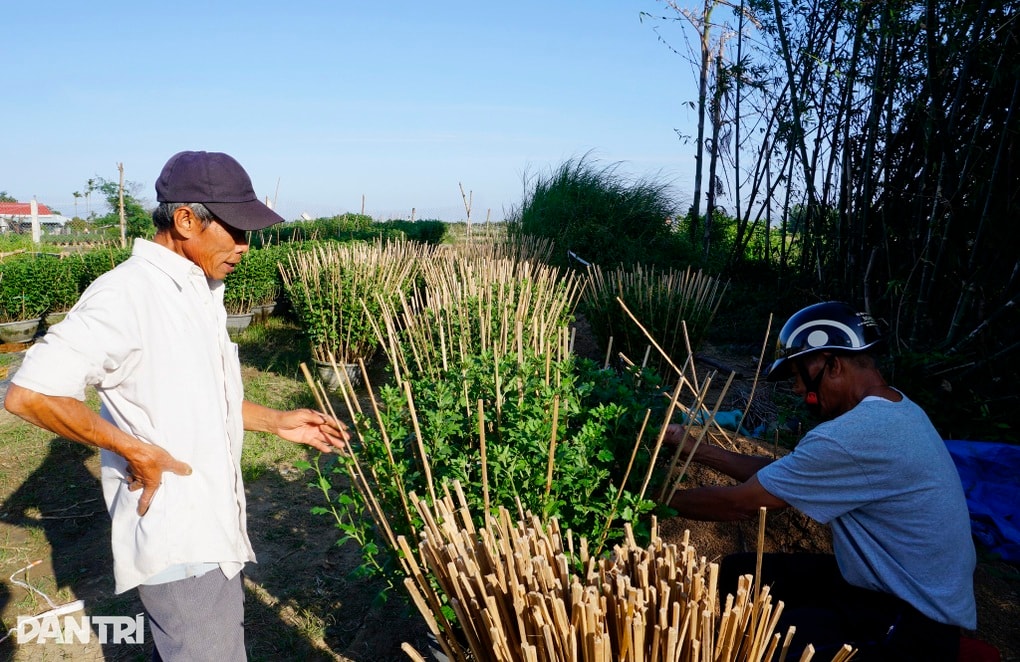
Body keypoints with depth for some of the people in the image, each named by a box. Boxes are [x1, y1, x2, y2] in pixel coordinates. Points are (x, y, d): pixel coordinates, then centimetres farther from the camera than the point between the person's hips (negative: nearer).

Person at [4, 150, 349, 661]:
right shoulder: (128, 293, -19)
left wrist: (277, 421, 9)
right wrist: (134, 450, -21)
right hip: (178, 544, -9)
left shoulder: (201, 292, 10)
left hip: (213, 530, 9)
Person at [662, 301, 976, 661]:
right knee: (736, 572, 8)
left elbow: (740, 503, -21)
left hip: (912, 626, -9)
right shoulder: (888, 408, 2)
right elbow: (778, 474, 7)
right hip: (884, 580, 9)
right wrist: (698, 449, 7)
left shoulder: (856, 435, -30)